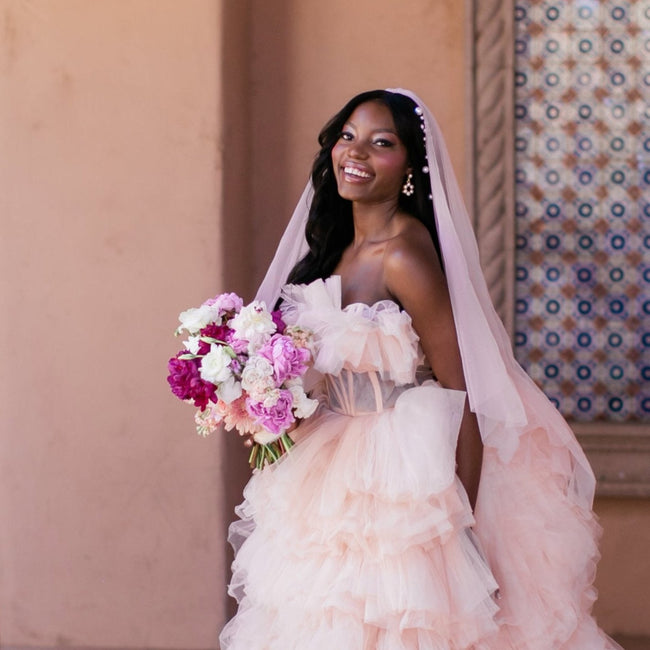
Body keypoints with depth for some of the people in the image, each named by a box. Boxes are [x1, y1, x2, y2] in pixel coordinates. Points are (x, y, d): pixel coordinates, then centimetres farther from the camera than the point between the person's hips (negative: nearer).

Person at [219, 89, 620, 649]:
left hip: (408, 478, -8)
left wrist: (461, 521, -20)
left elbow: (461, 394, -20)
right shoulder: (338, 245, 6)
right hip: (349, 469, 8)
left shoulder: (404, 257, -20)